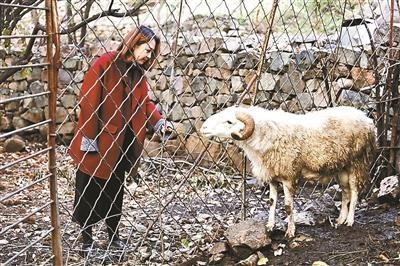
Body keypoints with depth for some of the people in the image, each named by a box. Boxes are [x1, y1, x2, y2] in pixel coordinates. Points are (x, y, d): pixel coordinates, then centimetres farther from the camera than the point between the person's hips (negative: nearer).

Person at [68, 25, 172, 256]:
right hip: (98, 143, -7)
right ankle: (87, 239, 21)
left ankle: (113, 234, 30)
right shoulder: (105, 64, -17)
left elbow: (145, 102, 9)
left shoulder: (138, 72, 7)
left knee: (115, 190, 17)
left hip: (122, 142, 7)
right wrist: (89, 138, -20)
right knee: (90, 191, 7)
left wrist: (159, 122, -9)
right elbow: (88, 101, -19)